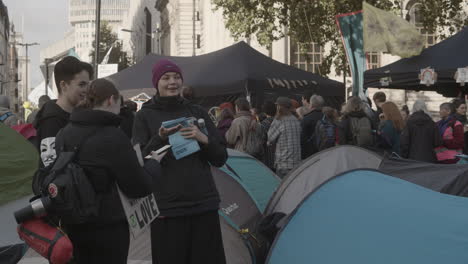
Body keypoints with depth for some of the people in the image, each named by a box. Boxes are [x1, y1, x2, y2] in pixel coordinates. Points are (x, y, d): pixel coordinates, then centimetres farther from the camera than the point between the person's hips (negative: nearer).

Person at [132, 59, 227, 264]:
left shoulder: (197, 112, 11)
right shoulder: (145, 116, 3)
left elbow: (220, 158, 8)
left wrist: (204, 139, -11)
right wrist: (160, 139, -18)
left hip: (204, 204, 3)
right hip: (167, 207, -2)